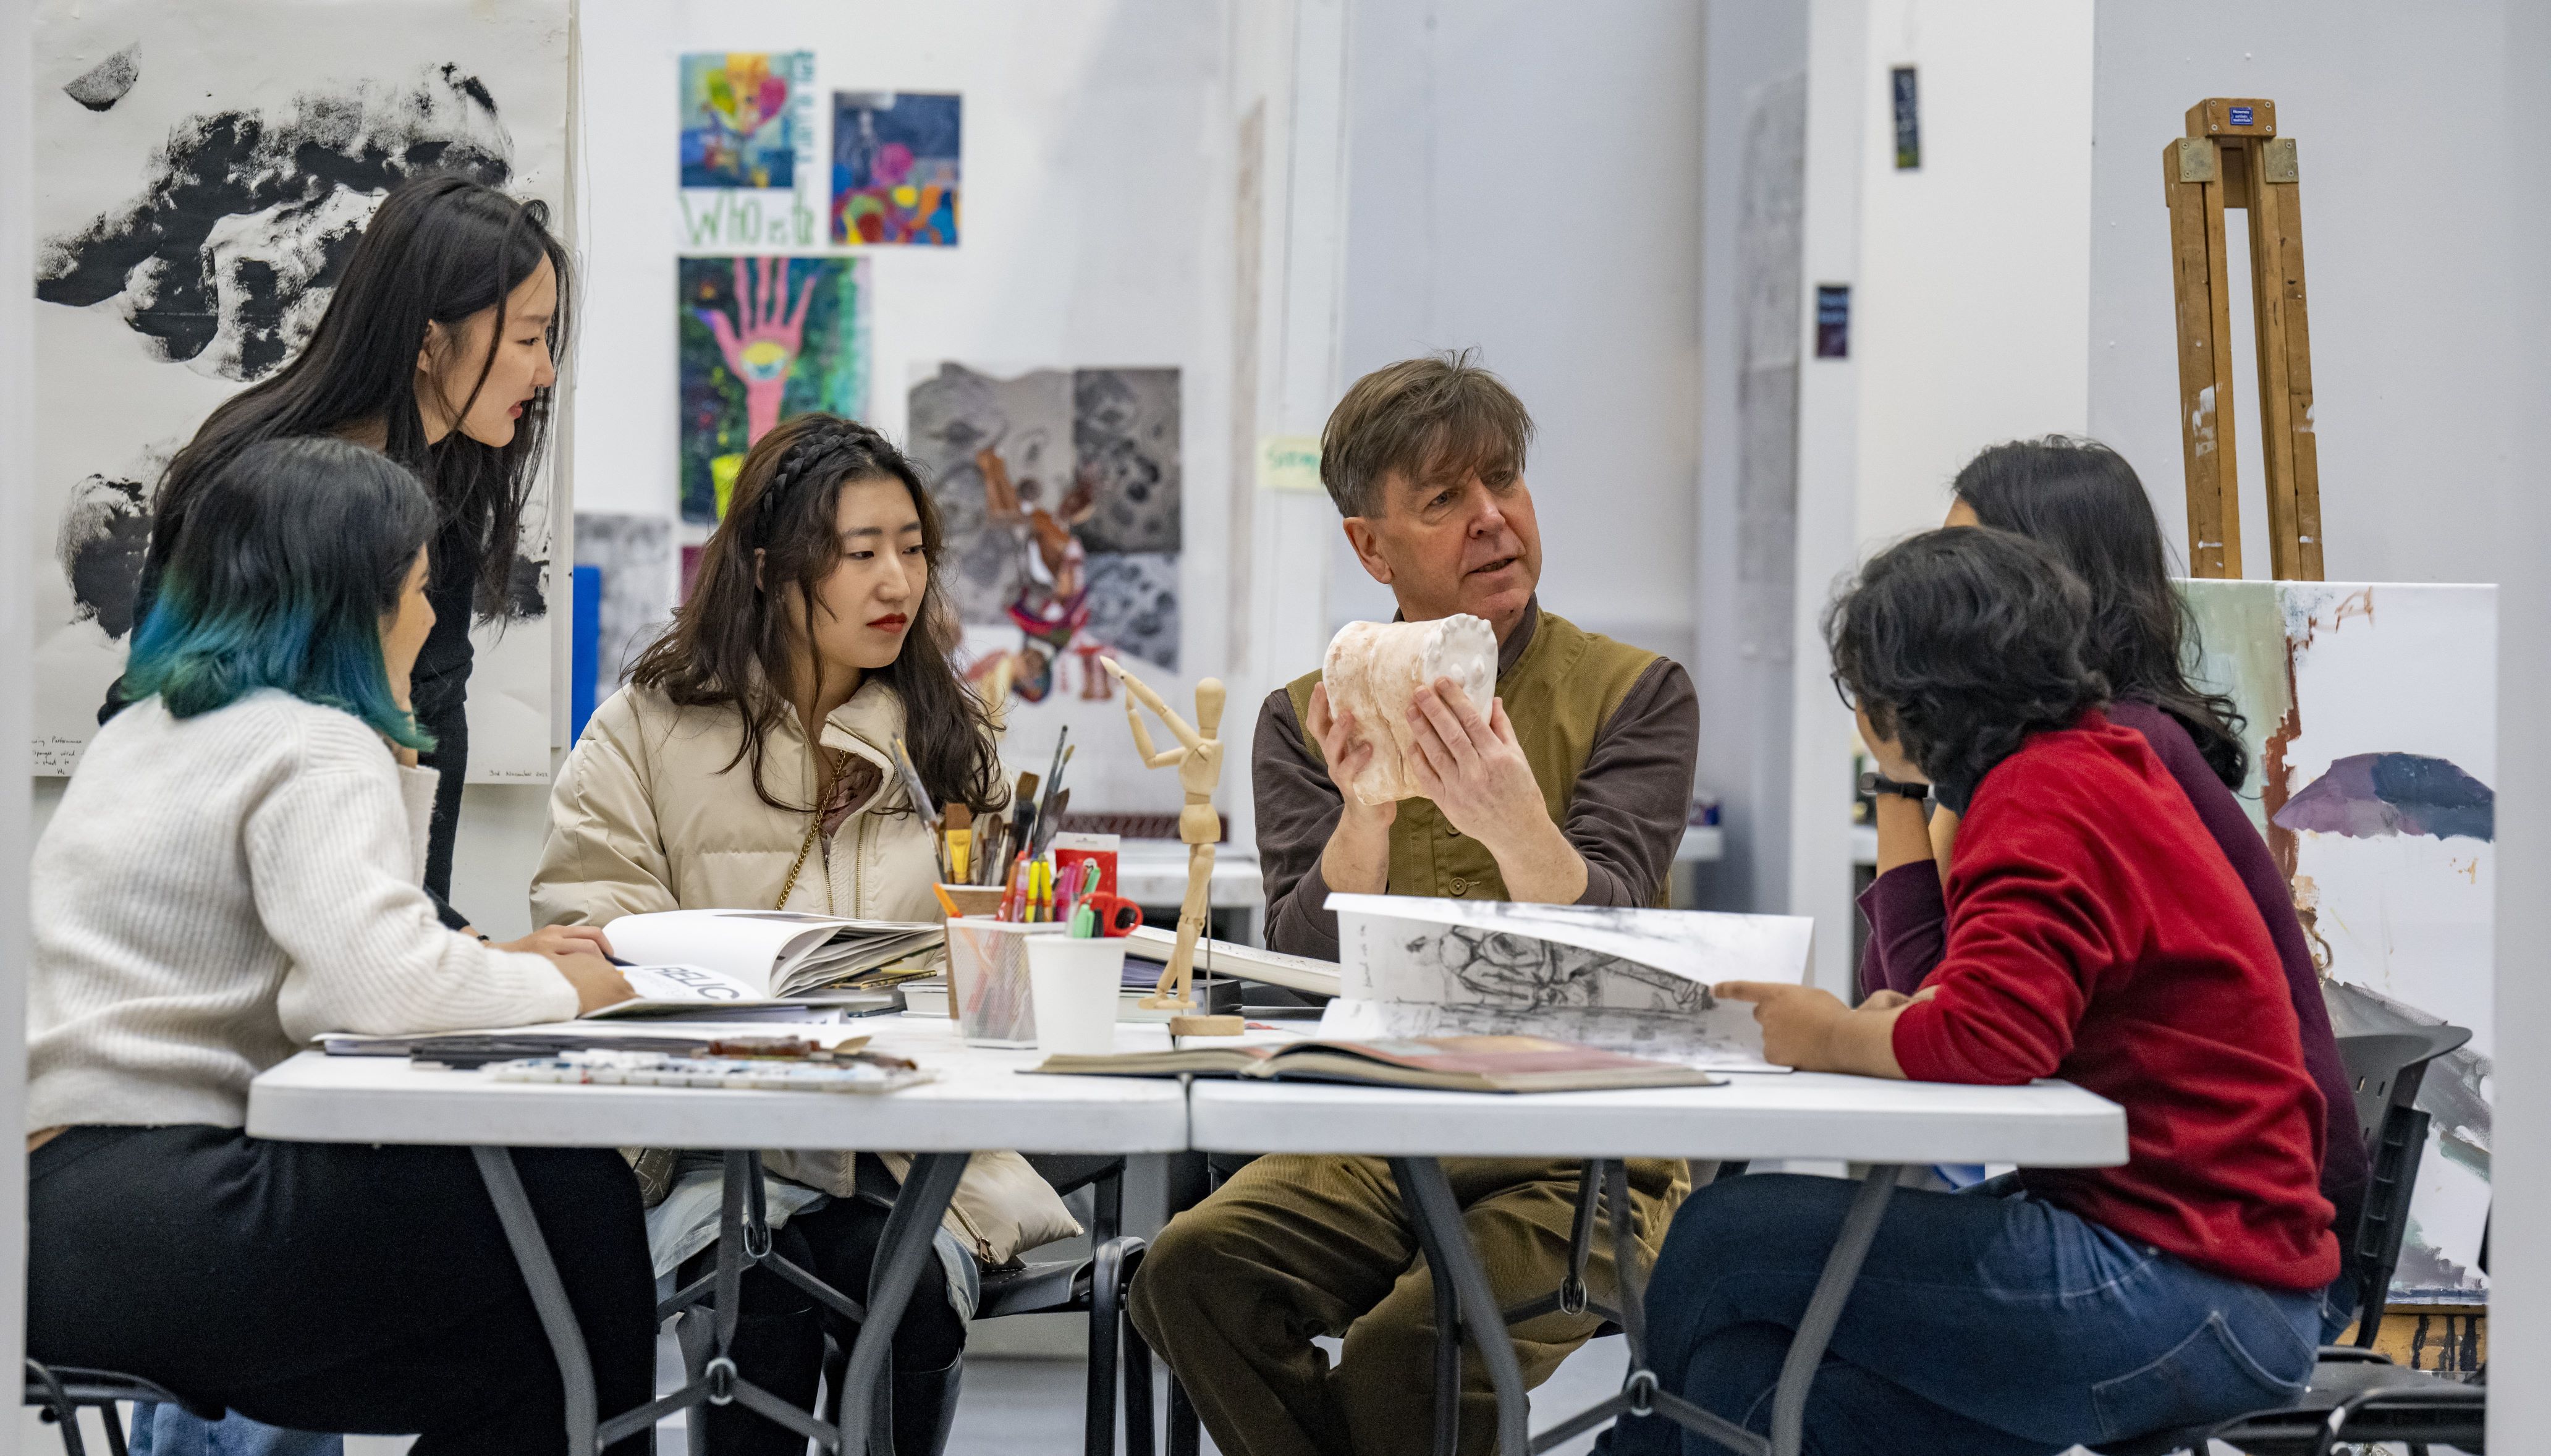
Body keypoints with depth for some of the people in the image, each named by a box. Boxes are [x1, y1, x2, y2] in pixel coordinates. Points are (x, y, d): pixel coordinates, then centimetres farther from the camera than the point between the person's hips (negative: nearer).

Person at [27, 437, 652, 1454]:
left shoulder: (148, 726, 24)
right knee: (573, 1198, -10)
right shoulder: (317, 749, -7)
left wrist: (484, 961, 20)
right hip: (145, 1221, -10)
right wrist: (556, 987, -6)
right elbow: (373, 984, -23)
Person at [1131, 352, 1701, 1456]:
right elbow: (1310, 970, -2)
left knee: (1405, 1349, -30)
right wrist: (1365, 812, -21)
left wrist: (1515, 826, -32)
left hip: (1579, 1160, -3)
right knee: (1191, 1270, -26)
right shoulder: (1307, 720, 10)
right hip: (1367, 1148, 3)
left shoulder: (1635, 694, 2)